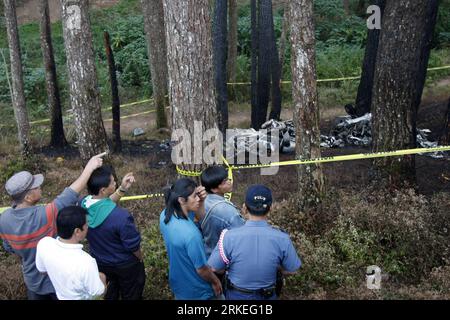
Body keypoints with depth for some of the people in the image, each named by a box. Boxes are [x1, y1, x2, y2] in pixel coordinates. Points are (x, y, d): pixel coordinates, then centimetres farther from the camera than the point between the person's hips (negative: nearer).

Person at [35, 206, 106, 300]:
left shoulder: (43, 244, -24)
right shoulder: (86, 262, -39)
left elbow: (42, 270, -4)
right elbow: (97, 292, -21)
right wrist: (101, 278, -3)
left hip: (60, 296, 5)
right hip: (82, 298, -4)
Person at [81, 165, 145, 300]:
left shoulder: (83, 204, -21)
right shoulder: (120, 216, -40)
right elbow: (133, 244, -24)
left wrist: (122, 189, -15)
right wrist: (140, 258, -3)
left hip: (99, 261, 6)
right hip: (125, 264, -5)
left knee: (108, 294, 34)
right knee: (131, 295, 26)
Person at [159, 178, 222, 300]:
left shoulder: (165, 215, -14)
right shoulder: (191, 234, -38)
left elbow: (199, 218, 1)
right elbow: (201, 269, -25)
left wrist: (201, 201, -19)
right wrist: (215, 282, -6)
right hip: (197, 292, -6)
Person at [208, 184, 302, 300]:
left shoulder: (229, 236, -26)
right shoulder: (282, 239, -22)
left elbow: (214, 268, -14)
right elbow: (290, 270, -8)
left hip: (236, 295, 0)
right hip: (267, 296, 1)